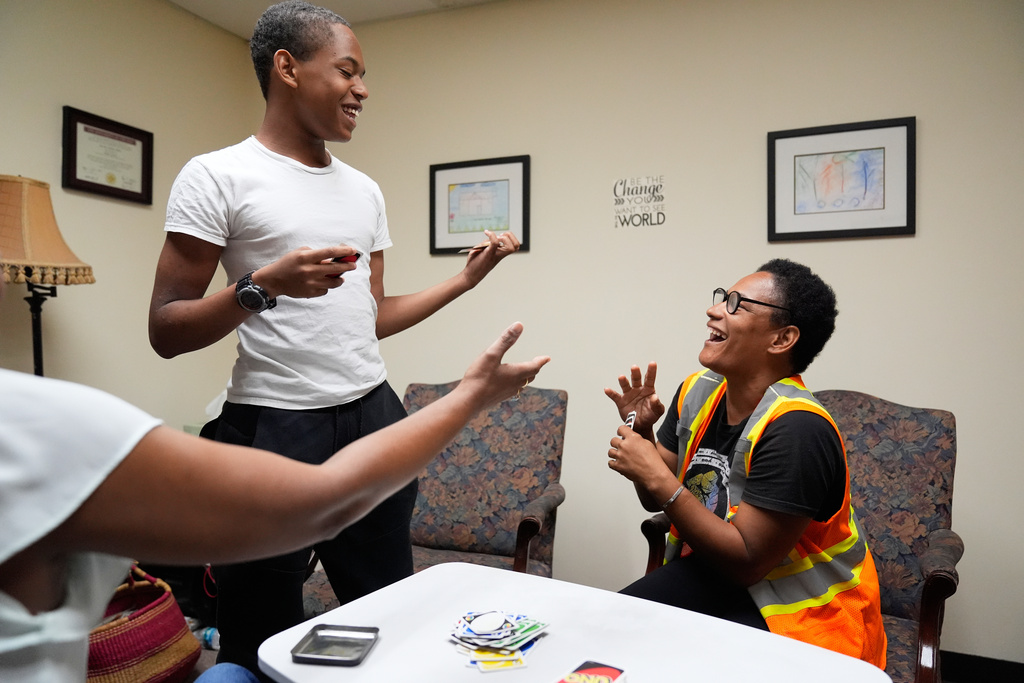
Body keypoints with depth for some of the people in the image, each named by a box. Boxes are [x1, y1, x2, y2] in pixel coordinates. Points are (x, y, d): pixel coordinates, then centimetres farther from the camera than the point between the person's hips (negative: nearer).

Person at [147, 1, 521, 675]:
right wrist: (263, 285, -23)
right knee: (264, 645, 8)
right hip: (273, 425, -5)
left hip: (375, 414, 6)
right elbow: (166, 332, -7)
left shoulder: (365, 190, 14)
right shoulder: (217, 177, -5)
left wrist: (467, 277, 12)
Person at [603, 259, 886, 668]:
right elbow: (656, 499, 6)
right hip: (712, 569, 6)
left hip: (801, 611, -6)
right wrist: (640, 432, -12)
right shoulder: (698, 392, -4)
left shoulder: (794, 426, -27)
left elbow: (746, 562, -24)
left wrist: (660, 480, -27)